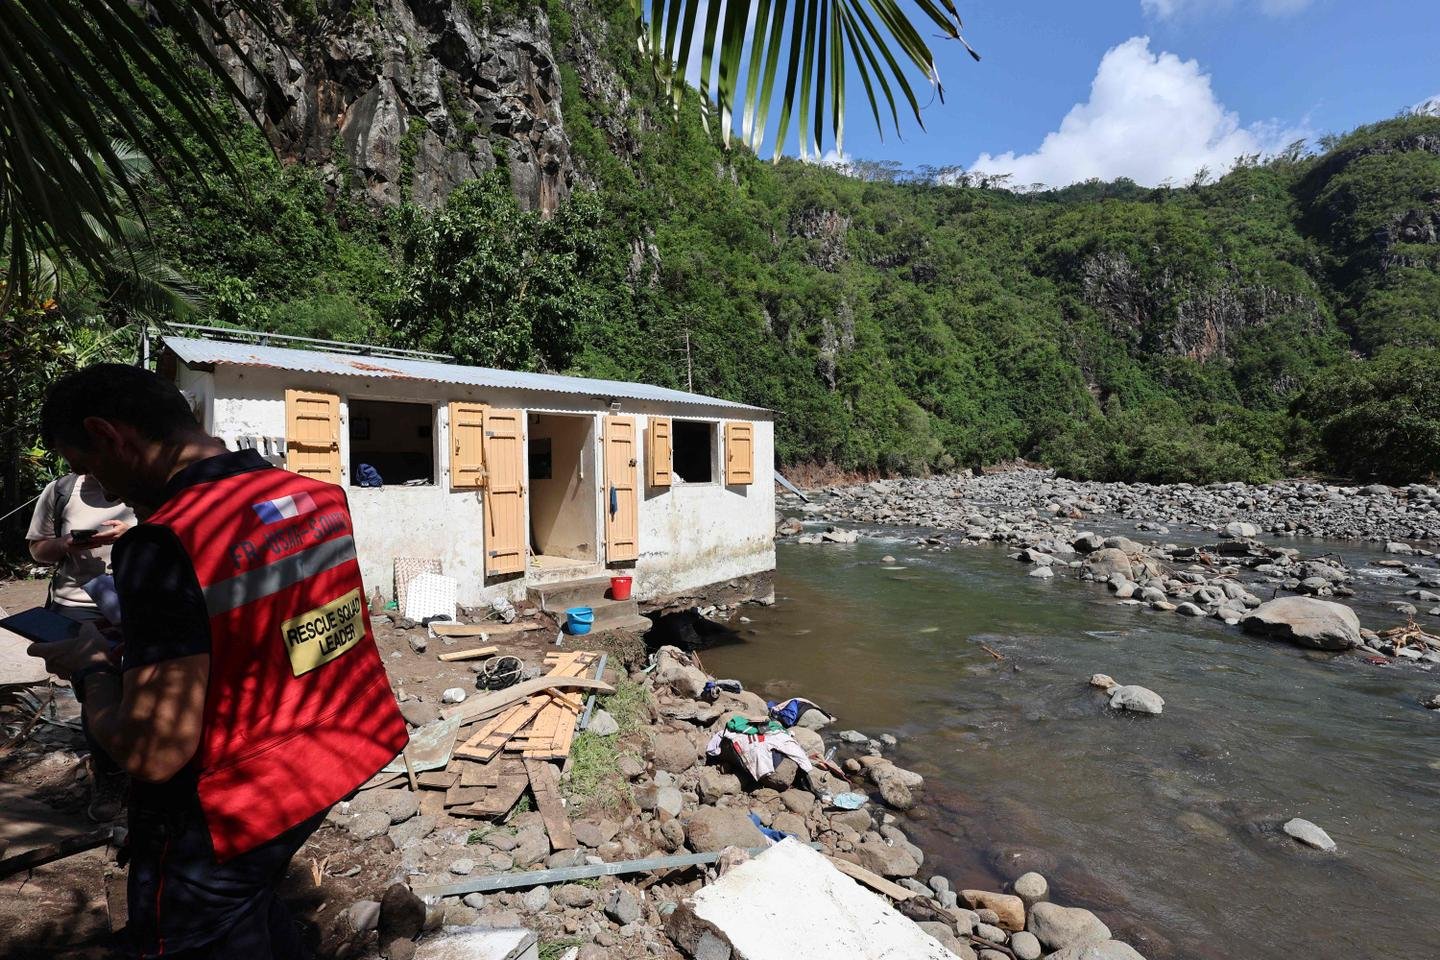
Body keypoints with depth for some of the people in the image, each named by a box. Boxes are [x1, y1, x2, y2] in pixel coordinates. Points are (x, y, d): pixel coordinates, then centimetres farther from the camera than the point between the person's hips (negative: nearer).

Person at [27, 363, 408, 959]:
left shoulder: (166, 542, -27)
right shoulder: (319, 496, -5)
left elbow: (154, 753, -27)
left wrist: (91, 669, -9)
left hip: (219, 819, -7)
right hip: (322, 767, 7)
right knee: (252, 904, 31)